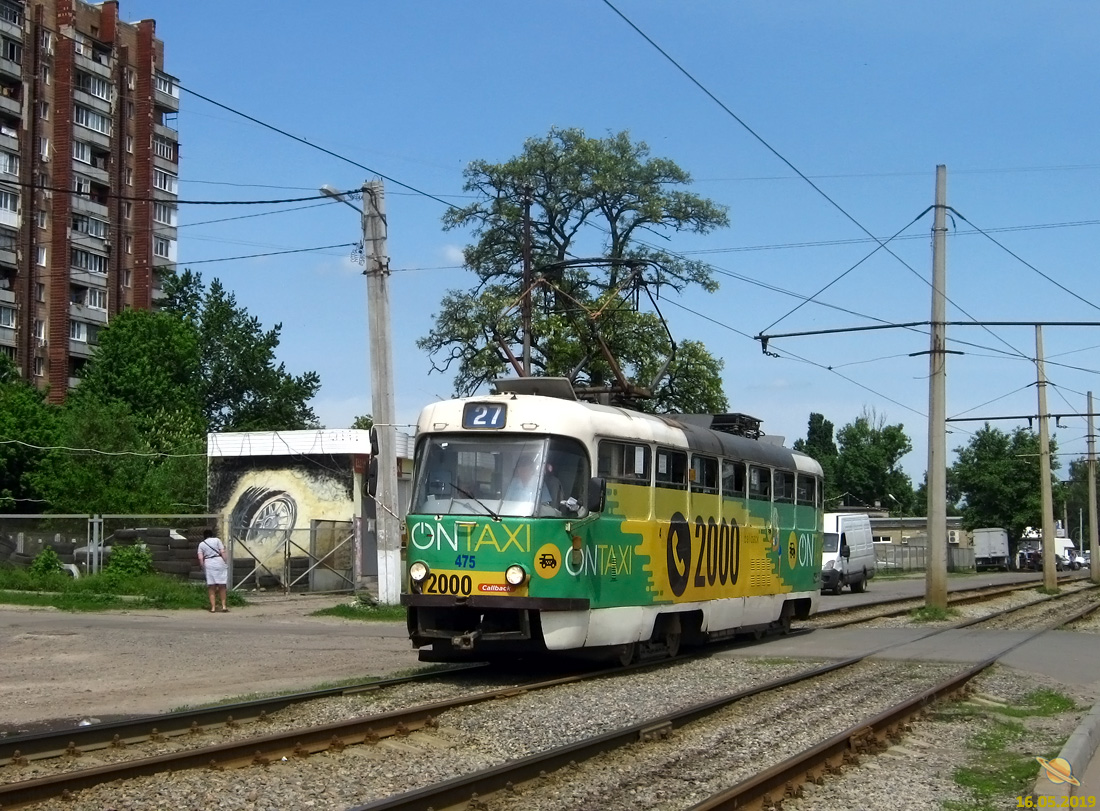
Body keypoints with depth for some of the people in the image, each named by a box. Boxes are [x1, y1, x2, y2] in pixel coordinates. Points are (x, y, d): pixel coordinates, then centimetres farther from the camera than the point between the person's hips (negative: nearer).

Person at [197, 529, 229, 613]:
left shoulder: (201, 544, 10)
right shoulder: (217, 540, 6)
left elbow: (200, 558, 0)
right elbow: (223, 552, -3)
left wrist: (203, 568, 9)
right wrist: (226, 563, 0)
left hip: (208, 564, 1)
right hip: (219, 562, -1)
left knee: (211, 587, 5)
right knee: (222, 586, 8)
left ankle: (213, 607, 3)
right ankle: (224, 606, 5)